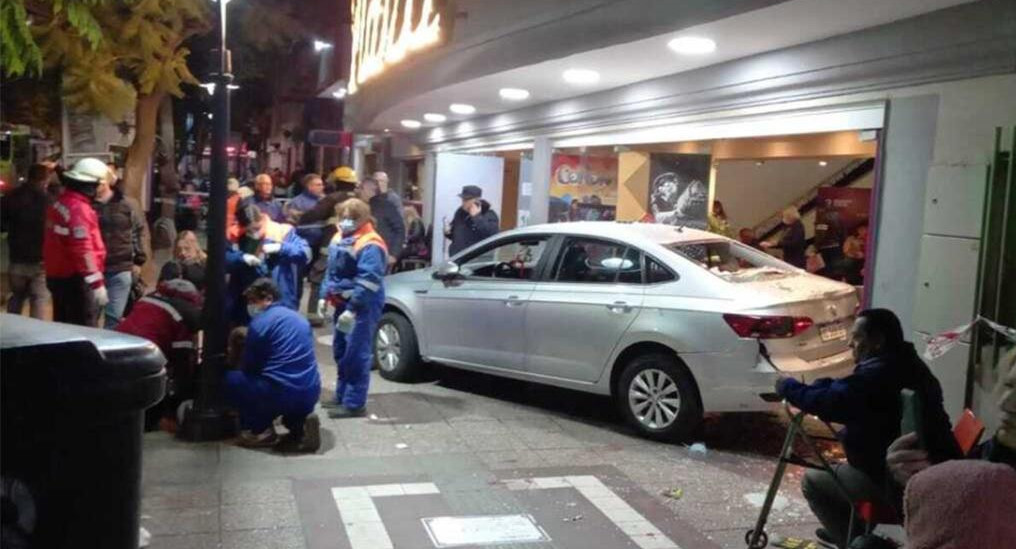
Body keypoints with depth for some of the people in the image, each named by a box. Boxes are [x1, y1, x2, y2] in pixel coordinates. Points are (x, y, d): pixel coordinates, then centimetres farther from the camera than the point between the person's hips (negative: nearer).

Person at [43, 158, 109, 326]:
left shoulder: (59, 204, 12)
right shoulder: (79, 209, -19)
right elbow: (84, 251, -25)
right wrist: (97, 283, -24)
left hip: (57, 276, 10)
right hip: (75, 280, -10)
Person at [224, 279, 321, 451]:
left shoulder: (259, 323, -2)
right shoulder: (299, 318, 18)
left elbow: (249, 367, 5)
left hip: (283, 393, -6)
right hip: (311, 394, 6)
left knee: (230, 380, 13)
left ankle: (262, 430, 6)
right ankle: (300, 423, 10)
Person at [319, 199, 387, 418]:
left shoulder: (370, 245, -18)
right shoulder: (339, 238, 12)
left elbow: (367, 282, -24)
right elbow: (331, 271, 21)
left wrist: (352, 309, -25)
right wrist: (325, 297, 14)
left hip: (362, 307, -9)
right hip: (343, 303, 10)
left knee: (356, 355, -7)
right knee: (341, 352, 17)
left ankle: (354, 404, -2)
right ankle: (342, 395, 30)